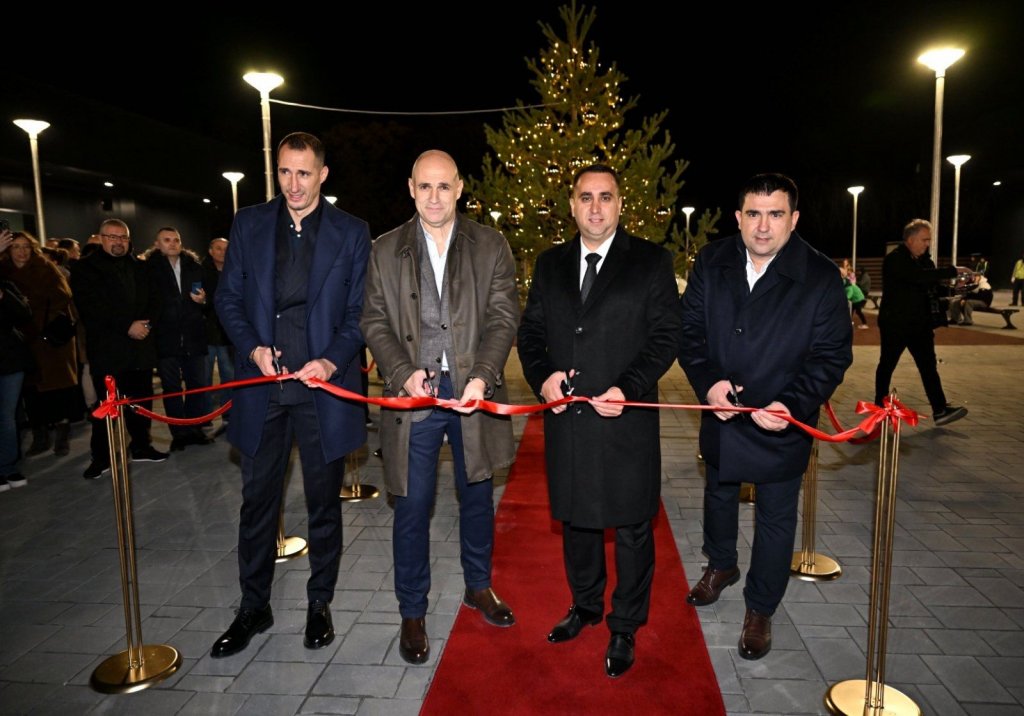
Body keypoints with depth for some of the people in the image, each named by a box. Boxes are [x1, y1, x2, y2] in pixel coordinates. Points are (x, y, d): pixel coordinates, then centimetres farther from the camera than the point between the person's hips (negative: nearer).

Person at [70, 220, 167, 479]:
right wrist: (127, 326, -16)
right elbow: (91, 307, -10)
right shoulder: (85, 268, 2)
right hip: (107, 349, -4)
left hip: (140, 346, 4)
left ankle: (141, 446, 21)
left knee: (141, 400, 7)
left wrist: (147, 322, -9)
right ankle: (101, 456, 9)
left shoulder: (139, 267, 16)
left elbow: (153, 299, 11)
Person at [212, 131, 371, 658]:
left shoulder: (352, 233, 1)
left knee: (324, 501, 10)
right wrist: (252, 348, -8)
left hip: (323, 387, -1)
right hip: (261, 386, 2)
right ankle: (253, 607, 29)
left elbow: (359, 312, 0)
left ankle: (320, 603, 29)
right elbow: (228, 298, 8)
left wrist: (332, 361, -15)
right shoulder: (249, 224, 6)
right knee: (258, 501, 11)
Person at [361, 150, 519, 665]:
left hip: (473, 390, 1)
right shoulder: (386, 250, 5)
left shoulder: (491, 246, 3)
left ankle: (478, 587, 38)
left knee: (477, 495, 16)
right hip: (414, 393, 0)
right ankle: (412, 612, 24)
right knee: (412, 506, 6)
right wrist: (404, 372, -14)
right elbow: (374, 322, 3)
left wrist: (482, 376, -18)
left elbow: (503, 317, -4)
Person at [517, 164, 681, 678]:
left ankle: (624, 628, 27)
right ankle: (586, 605, 40)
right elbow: (530, 331, 11)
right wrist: (541, 376, -7)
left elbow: (666, 336, -6)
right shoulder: (550, 264, 10)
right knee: (574, 518, 18)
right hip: (565, 417, 4)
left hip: (626, 419, -4)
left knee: (631, 528, 8)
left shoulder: (651, 262, -2)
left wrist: (628, 388, -19)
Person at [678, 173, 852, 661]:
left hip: (781, 423, -3)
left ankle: (760, 609, 32)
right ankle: (721, 566, 53)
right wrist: (707, 382, -20)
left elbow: (832, 355, -13)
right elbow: (690, 329, -4)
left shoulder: (821, 278, -16)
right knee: (719, 494, 25)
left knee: (775, 518, 11)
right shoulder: (711, 262, -7)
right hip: (720, 412, 4)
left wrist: (791, 406, -27)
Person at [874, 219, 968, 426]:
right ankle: (880, 404, 22)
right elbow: (919, 276, -29)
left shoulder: (924, 259, 11)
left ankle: (940, 410, -1)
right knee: (887, 365, 7)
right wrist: (953, 271, -29)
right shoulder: (895, 259, -15)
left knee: (929, 366, 1)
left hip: (920, 323, 7)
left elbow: (931, 285, 15)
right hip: (895, 323, -7)